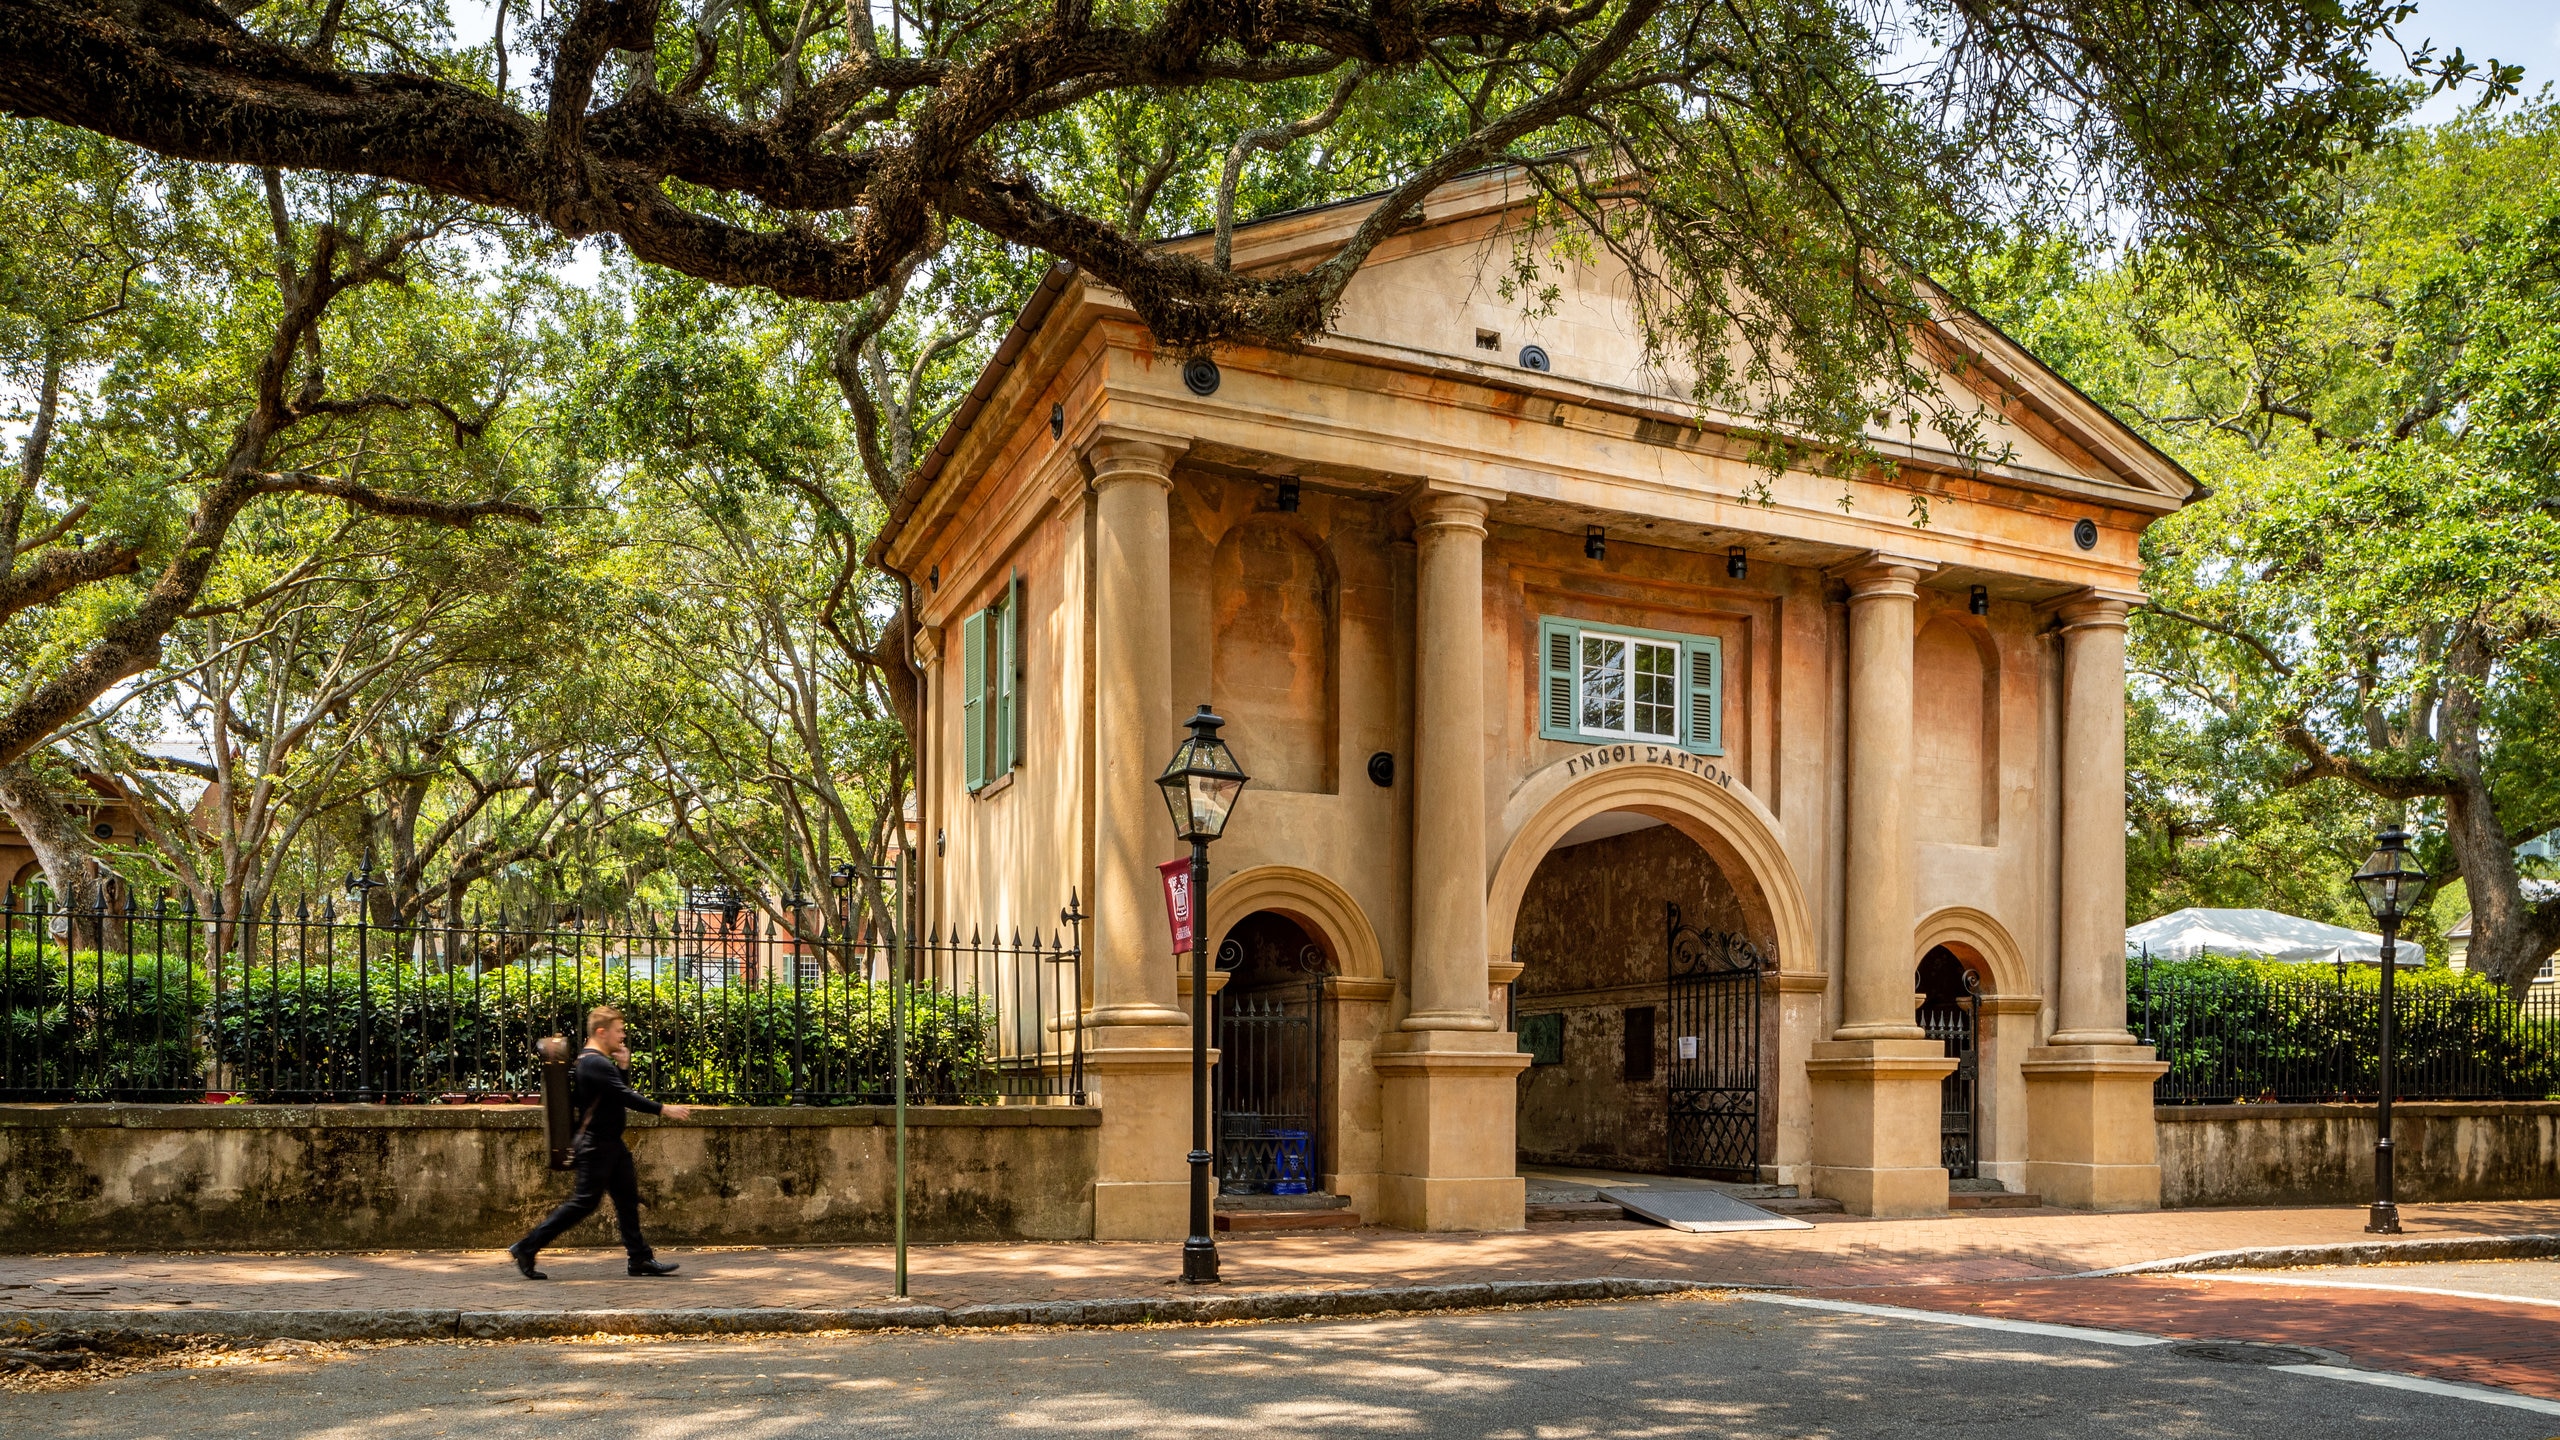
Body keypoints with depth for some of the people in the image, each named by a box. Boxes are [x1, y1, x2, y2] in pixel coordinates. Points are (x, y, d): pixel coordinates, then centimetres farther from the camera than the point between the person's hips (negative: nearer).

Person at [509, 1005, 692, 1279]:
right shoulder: (594, 1064, -18)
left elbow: (620, 1093, 18)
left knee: (628, 1198, 8)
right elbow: (625, 1097, -24)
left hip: (611, 1145, 10)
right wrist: (663, 1109, -22)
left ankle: (640, 1259, 11)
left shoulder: (600, 1062, 14)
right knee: (584, 1202, -6)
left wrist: (623, 1066, 6)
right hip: (596, 1146, -10)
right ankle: (525, 1248, 2)